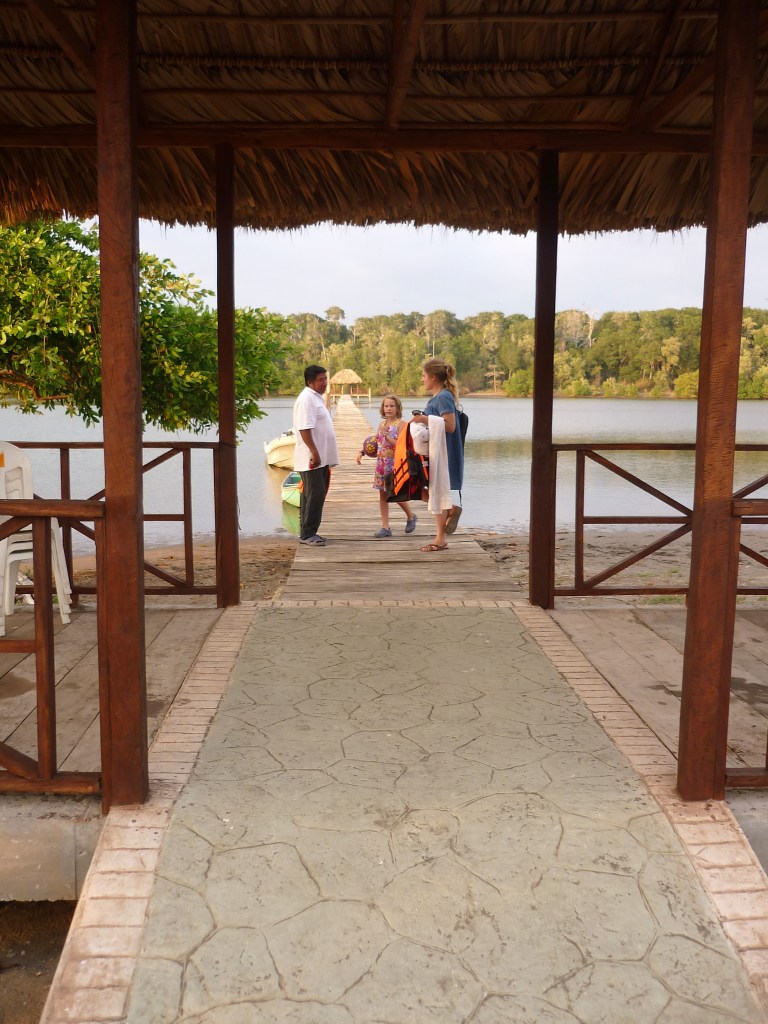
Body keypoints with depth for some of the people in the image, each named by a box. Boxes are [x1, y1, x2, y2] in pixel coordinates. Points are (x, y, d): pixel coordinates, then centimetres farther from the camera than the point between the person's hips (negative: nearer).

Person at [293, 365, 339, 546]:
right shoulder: (306, 399, -14)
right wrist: (314, 452, -26)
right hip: (312, 459, -10)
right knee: (315, 495, -9)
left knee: (313, 495, 12)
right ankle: (307, 534, -4)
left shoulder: (316, 397, 18)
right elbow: (304, 428, -22)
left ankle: (308, 533, 18)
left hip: (321, 458, 10)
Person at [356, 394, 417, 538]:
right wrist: (362, 452, 5)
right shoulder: (382, 424, 11)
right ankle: (385, 527, 10)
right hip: (381, 463, 6)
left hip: (395, 463, -6)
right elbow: (375, 443, 17)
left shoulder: (401, 424, -7)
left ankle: (411, 516, 25)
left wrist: (386, 436, -23)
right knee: (383, 495, 5)